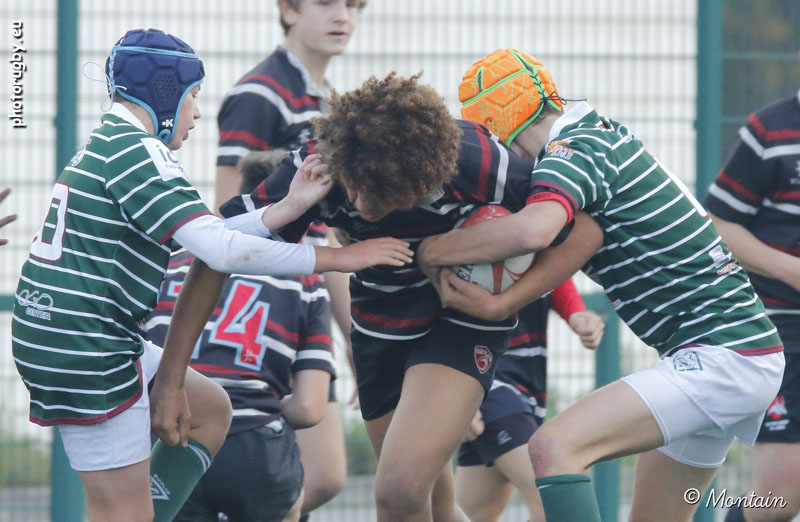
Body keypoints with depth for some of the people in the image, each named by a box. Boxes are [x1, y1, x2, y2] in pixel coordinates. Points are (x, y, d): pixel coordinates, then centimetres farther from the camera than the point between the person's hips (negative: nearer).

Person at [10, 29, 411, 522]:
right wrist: (337, 258, -17)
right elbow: (221, 250, -23)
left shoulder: (104, 148, 15)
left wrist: (288, 208, 6)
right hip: (84, 347, -10)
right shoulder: (136, 150, -16)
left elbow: (202, 236, 11)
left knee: (210, 409, 21)